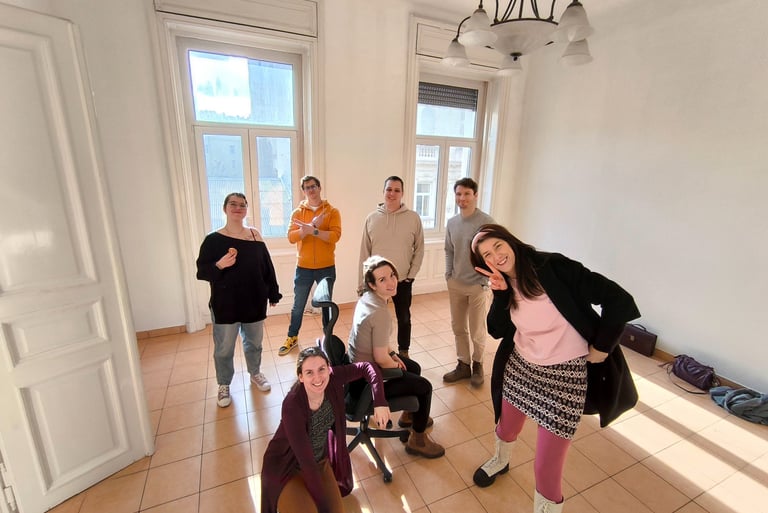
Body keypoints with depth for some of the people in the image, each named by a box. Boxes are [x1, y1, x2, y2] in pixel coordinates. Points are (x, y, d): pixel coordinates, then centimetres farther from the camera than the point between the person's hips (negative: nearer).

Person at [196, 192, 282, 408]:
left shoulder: (255, 236, 0)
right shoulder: (213, 240, -7)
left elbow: (267, 267, 4)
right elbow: (201, 272, -6)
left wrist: (273, 293, 5)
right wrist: (219, 265, -26)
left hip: (254, 302, 3)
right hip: (225, 305, -2)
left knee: (254, 342, 18)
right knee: (224, 348, 10)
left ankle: (255, 374, 42)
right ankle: (224, 385, 33)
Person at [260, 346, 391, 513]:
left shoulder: (333, 379, -23)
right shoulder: (292, 405, -34)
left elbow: (367, 367, -14)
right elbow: (306, 461, -29)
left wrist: (380, 402, -26)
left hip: (321, 460, 5)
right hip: (288, 466, -4)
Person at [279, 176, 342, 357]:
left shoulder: (332, 212, -3)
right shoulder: (297, 212, 2)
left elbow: (335, 236, -16)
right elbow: (291, 237, -10)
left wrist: (313, 230, -26)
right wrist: (312, 225, -21)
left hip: (326, 268, -1)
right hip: (303, 268, 1)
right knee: (298, 306, 13)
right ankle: (292, 338, 32)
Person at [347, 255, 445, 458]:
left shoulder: (366, 297, -5)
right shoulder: (380, 313, -33)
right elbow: (381, 360, -26)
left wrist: (393, 355, 6)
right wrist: (396, 364, -6)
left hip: (358, 363, 9)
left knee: (414, 368, 26)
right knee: (424, 386, 4)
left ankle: (408, 415, 48)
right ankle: (418, 440, 26)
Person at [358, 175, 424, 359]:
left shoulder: (413, 218, -6)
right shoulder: (372, 218, -4)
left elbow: (419, 249, 0)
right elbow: (364, 253, -1)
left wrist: (412, 274, -6)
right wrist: (361, 283, 0)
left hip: (403, 280, 0)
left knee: (404, 318, 17)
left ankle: (404, 351, 40)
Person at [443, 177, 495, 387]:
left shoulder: (486, 222, -13)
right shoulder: (451, 222, 5)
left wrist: (484, 281, -13)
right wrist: (448, 274, 5)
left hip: (477, 286, -5)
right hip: (455, 284, 5)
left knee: (477, 331, 8)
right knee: (458, 328, 14)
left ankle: (477, 364, 31)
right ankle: (463, 364, 30)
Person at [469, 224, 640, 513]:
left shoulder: (553, 268, -20)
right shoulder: (505, 285, -1)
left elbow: (619, 300, -19)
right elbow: (497, 331, -7)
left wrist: (600, 347, -11)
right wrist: (500, 293, -19)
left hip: (564, 376, -5)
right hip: (519, 368, 6)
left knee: (546, 468, 0)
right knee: (506, 429, 27)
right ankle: (500, 461, 61)